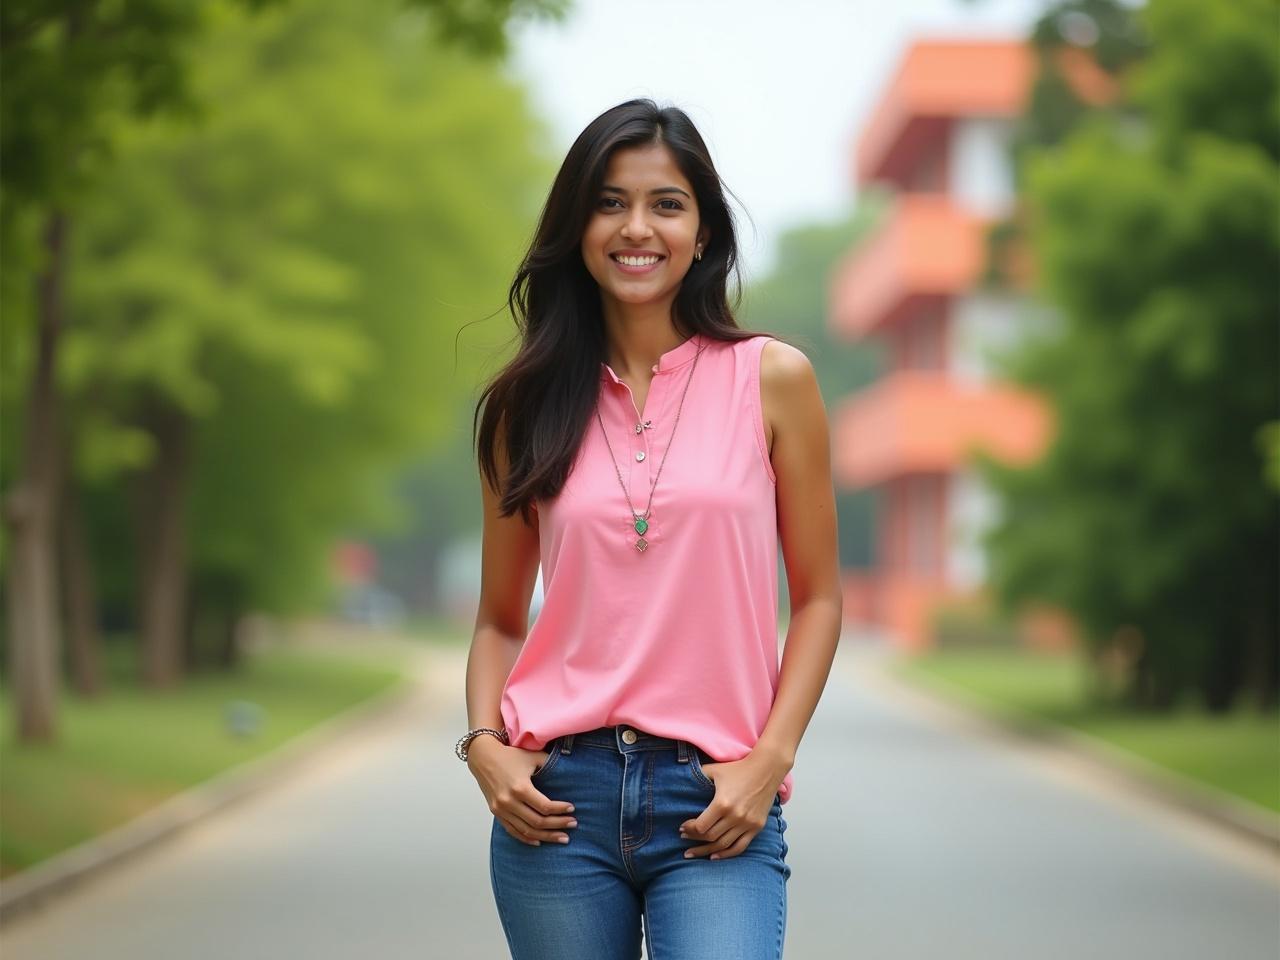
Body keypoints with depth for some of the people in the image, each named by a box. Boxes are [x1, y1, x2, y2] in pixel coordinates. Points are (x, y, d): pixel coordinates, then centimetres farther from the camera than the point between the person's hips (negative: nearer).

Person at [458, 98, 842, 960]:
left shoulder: (772, 379, 3)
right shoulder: (529, 404, 9)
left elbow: (818, 598, 5)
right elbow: (500, 618, 14)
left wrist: (768, 761, -7)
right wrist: (485, 744, -3)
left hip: (716, 802, -2)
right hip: (558, 794, 2)